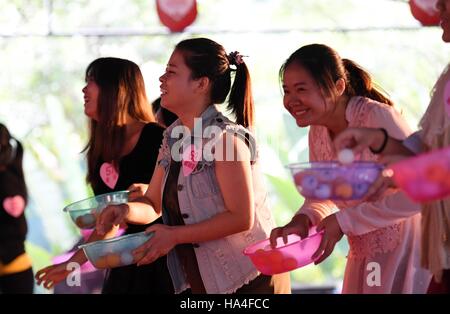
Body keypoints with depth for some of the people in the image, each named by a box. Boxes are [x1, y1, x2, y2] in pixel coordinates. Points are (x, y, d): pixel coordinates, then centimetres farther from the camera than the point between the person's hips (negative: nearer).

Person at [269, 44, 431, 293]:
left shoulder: (377, 118, -22)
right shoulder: (317, 132, 3)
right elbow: (321, 195, 12)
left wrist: (343, 221, -22)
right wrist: (303, 220, -11)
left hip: (406, 253, -7)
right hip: (364, 258, 7)